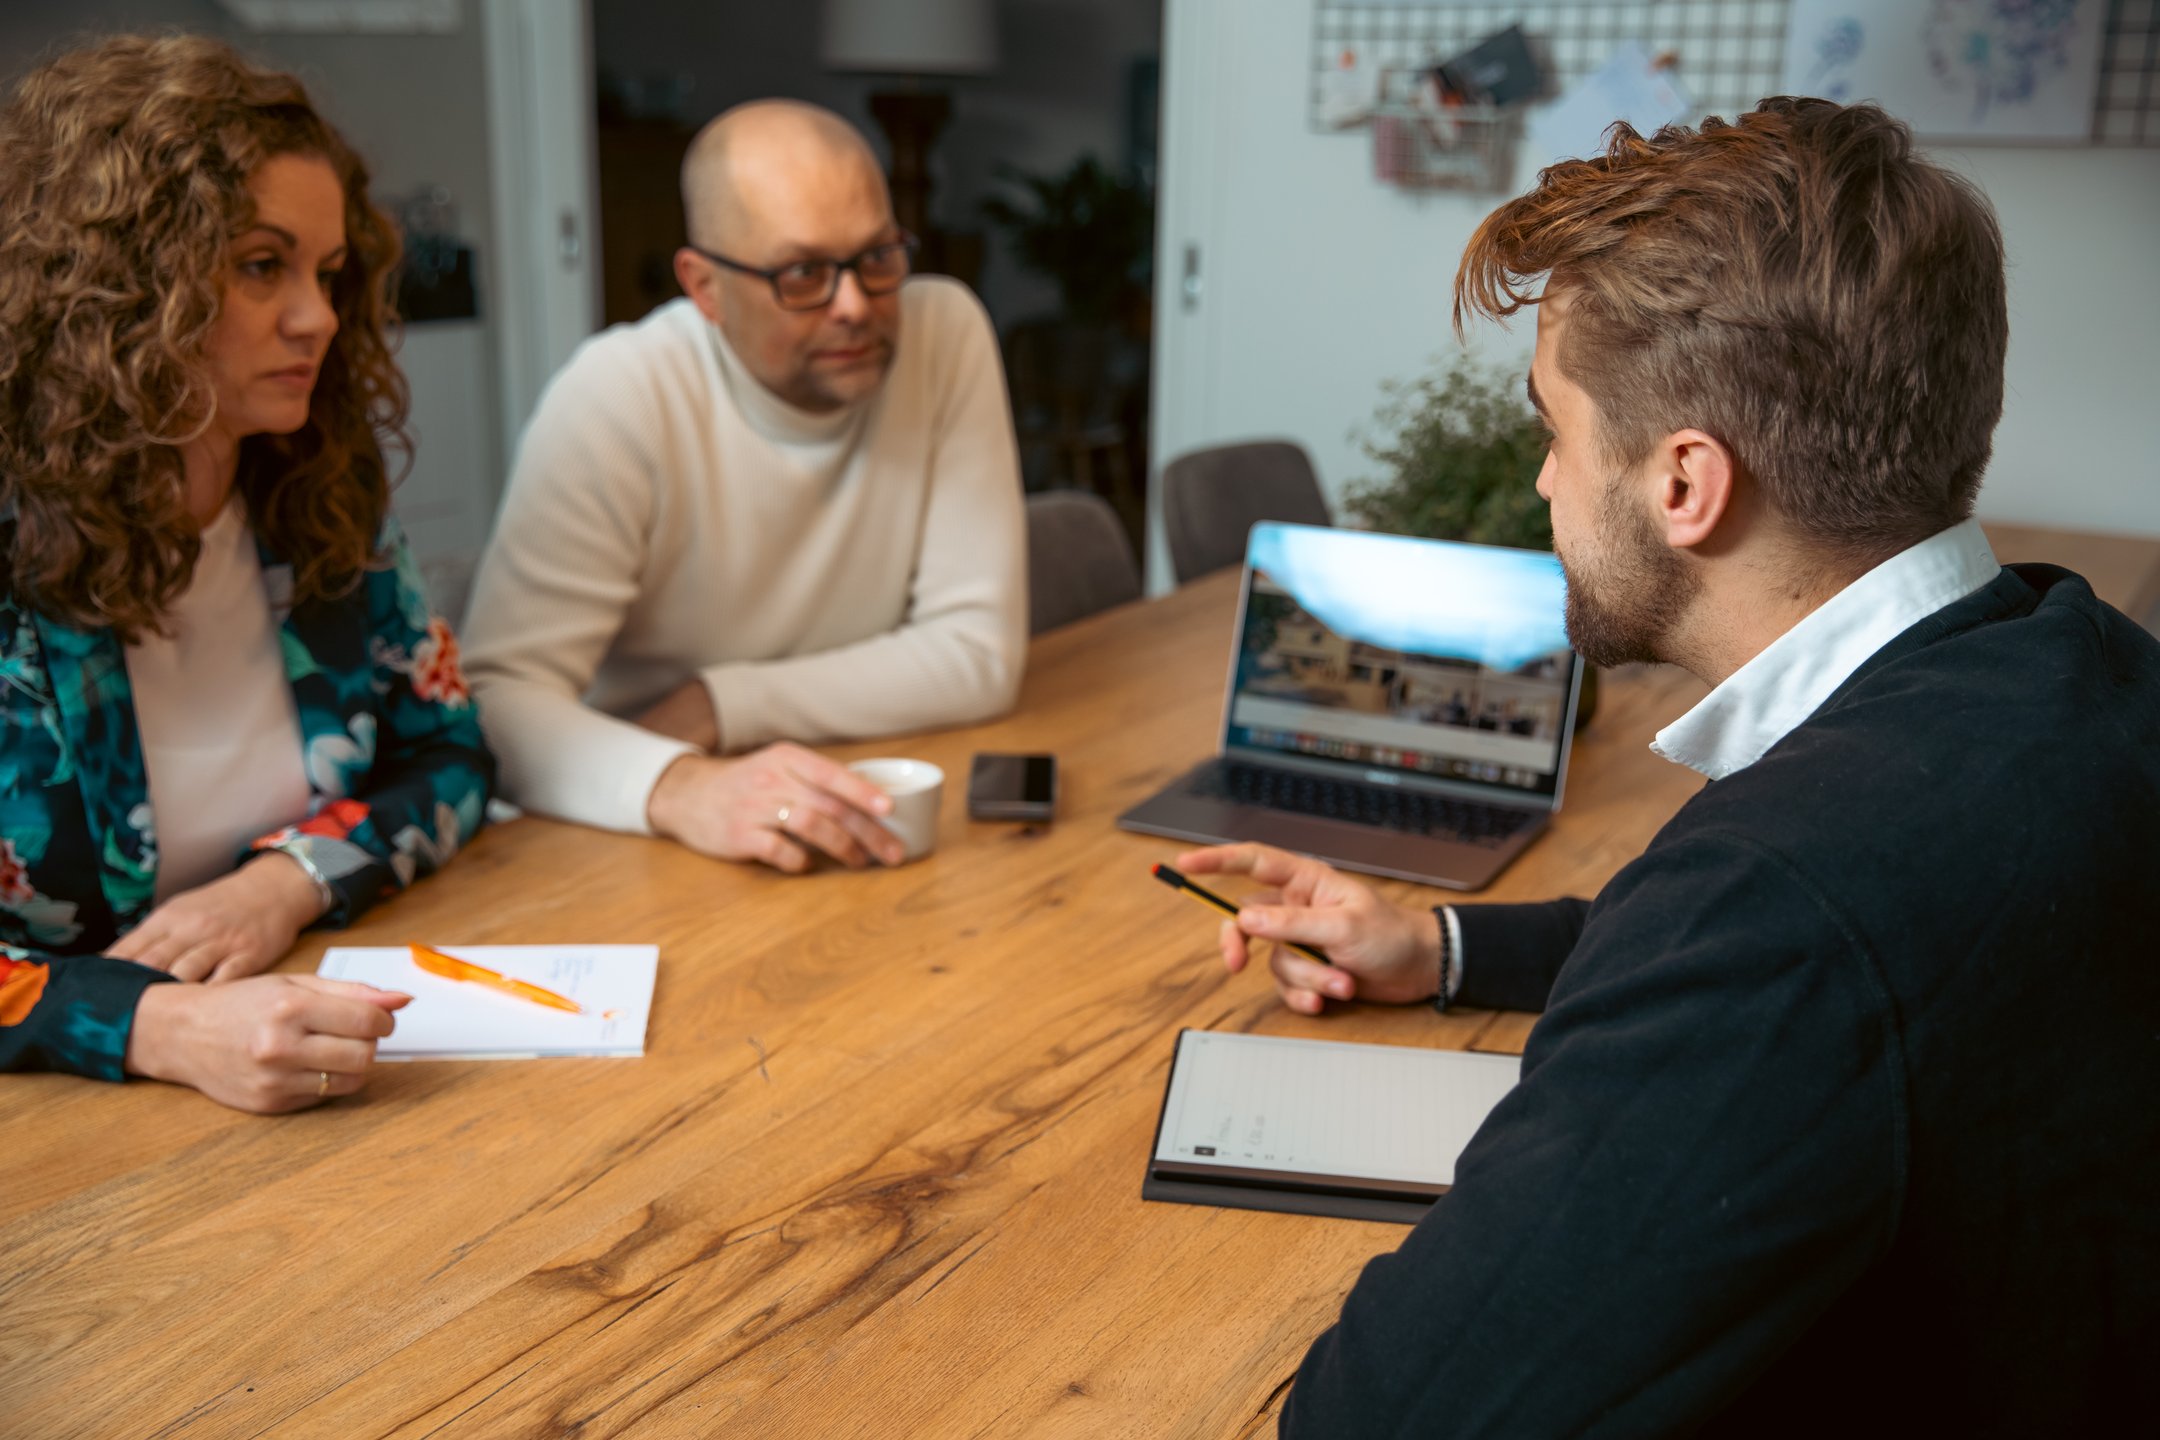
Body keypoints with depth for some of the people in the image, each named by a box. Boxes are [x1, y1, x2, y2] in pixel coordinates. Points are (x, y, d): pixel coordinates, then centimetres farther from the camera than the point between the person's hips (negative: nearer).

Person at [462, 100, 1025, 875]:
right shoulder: (616, 397, -12)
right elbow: (499, 700, -20)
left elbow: (980, 654, -7)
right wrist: (676, 786, -38)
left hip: (882, 841, 3)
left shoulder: (943, 332, -6)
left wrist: (718, 707, -13)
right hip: (649, 858, -2)